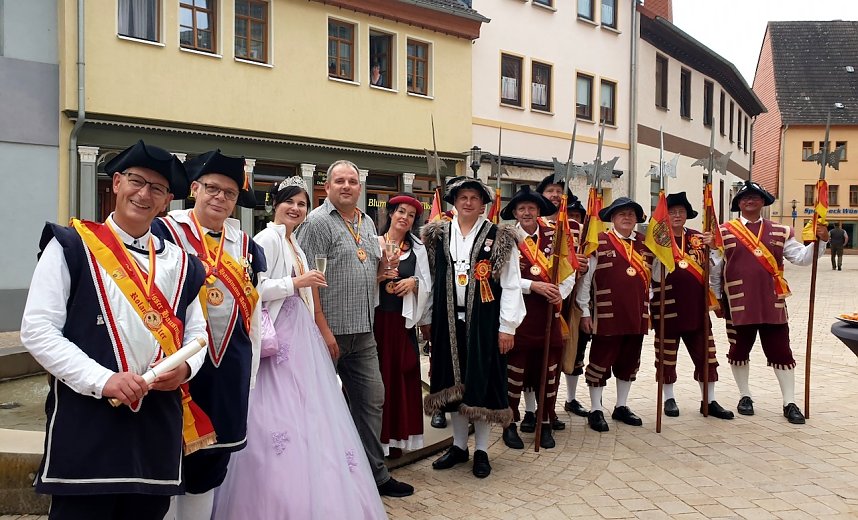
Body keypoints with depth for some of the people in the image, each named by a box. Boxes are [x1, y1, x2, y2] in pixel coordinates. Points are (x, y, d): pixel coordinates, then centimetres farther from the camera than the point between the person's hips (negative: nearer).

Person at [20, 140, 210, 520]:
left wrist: (184, 367, -6)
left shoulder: (179, 262, 12)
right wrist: (102, 380, -17)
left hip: (159, 425, 4)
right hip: (86, 423, -4)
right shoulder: (71, 246, -1)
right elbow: (37, 331, -7)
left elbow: (196, 332, 17)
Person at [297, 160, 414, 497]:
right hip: (330, 330, -7)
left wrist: (384, 264, 2)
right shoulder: (317, 222, -9)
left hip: (363, 331, 7)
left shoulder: (367, 222, 14)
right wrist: (324, 329, -19)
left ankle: (376, 473, 23)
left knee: (372, 398, 11)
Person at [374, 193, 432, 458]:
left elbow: (427, 284, 10)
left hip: (403, 319, 3)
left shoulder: (418, 248, 11)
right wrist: (378, 277, -18)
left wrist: (413, 282, -9)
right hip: (375, 317, -2)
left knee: (400, 375, 5)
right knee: (376, 374, 0)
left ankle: (395, 436, 15)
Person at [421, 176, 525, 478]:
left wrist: (507, 327, -8)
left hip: (483, 322, -3)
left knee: (481, 383, 3)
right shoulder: (438, 235, 8)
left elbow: (511, 285, -4)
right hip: (448, 321, 3)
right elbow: (431, 279, 10)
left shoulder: (500, 238, -2)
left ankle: (481, 450, 18)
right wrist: (427, 319, 8)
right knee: (452, 382, 10)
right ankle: (459, 446, 26)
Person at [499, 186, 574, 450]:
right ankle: (510, 424, 18)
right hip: (518, 313, -3)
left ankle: (545, 424, 24)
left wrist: (560, 293, -11)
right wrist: (534, 285, -20)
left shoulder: (553, 236, 6)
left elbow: (569, 271, 6)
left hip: (548, 314, 3)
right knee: (515, 371, 4)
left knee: (549, 371, 9)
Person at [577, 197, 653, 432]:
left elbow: (651, 276, 17)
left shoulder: (645, 243, 11)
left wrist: (648, 308, 11)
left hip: (637, 315, 5)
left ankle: (621, 406, 29)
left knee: (629, 362, 14)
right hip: (607, 314, -5)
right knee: (601, 361, 3)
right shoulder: (599, 241, -5)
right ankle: (595, 410, 14)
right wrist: (584, 311, -8)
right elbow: (585, 277, -6)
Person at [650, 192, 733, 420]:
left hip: (696, 306, 3)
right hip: (667, 307, -3)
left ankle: (709, 401, 19)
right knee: (667, 356, 8)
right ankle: (669, 399, 22)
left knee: (706, 354, 7)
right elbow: (656, 277, -10)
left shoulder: (699, 239, 7)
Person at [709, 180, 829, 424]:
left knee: (781, 351, 4)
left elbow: (802, 257, 5)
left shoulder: (780, 232, 9)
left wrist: (820, 241, -11)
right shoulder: (724, 232, 2)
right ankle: (745, 396, 25)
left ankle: (790, 403, 13)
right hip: (738, 304, -1)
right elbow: (714, 267, 4)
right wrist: (716, 298, 4)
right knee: (739, 350, 9)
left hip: (772, 303, 2)